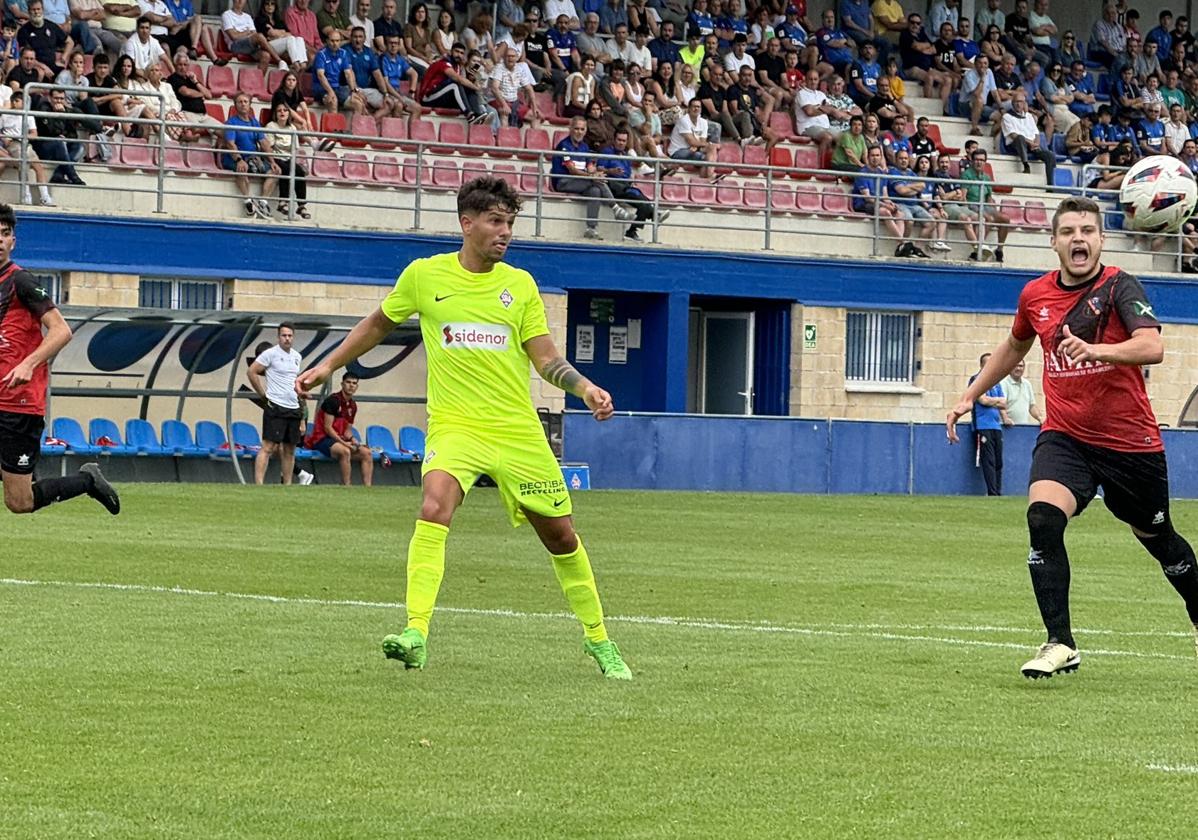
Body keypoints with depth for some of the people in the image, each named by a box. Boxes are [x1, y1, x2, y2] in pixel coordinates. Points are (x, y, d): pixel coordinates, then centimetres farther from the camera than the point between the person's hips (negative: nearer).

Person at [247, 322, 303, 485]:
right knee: (268, 447, -12)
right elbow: (251, 372, -8)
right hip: (275, 407, -7)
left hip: (294, 409, 7)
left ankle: (287, 485, 16)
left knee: (289, 450, 10)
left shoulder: (297, 356, 14)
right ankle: (258, 484, -17)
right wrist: (264, 395, -5)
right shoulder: (271, 353, -7)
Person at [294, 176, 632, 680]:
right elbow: (379, 323, 19)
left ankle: (598, 640, 27)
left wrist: (584, 387, -12)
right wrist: (327, 367, 18)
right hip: (454, 425, -2)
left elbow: (546, 358, 6)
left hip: (518, 430, 2)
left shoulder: (521, 285, 6)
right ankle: (415, 637, -34)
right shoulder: (424, 275, 2)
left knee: (560, 534, 8)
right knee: (434, 510, -29)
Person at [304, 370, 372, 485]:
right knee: (345, 451, -37)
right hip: (322, 438, -9)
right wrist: (344, 443, -21)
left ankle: (368, 487, -14)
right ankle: (347, 487, -36)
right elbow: (327, 427, -17)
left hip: (340, 440, 9)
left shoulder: (352, 406, 13)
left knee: (367, 453, -7)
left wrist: (352, 441, -4)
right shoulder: (333, 400, -12)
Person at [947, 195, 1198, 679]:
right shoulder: (1035, 295, 2)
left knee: (1158, 539, 15)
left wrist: (1097, 350, -45)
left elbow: (1152, 347, -30)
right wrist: (970, 396, 25)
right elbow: (1015, 346, 24)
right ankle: (1060, 645, -22)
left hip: (1130, 440, -2)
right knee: (1042, 517, -24)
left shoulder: (1119, 287, -13)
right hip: (1064, 436, 3)